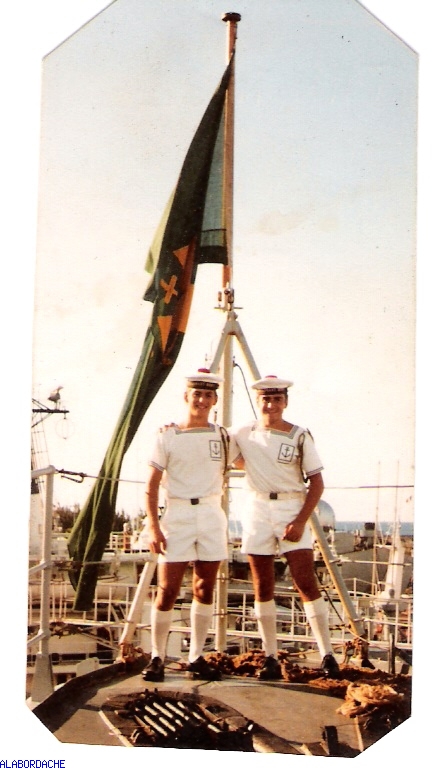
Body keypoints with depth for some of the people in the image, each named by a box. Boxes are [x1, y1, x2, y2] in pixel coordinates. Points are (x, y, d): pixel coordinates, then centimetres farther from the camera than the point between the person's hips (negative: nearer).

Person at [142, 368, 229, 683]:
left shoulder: (222, 436, 8)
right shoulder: (167, 437, 0)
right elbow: (152, 486, -2)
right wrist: (153, 526, -10)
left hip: (212, 516, 3)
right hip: (177, 515, -3)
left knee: (205, 590, 5)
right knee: (168, 591, -6)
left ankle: (197, 658, 15)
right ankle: (157, 658, 6)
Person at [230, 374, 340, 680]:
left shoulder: (300, 437, -2)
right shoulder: (243, 435, 5)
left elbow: (317, 483, -3)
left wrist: (301, 520, -14)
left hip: (292, 510, -3)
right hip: (258, 510, 3)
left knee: (306, 583, -8)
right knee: (262, 587, 3)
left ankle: (327, 655, -2)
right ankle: (271, 658, 10)